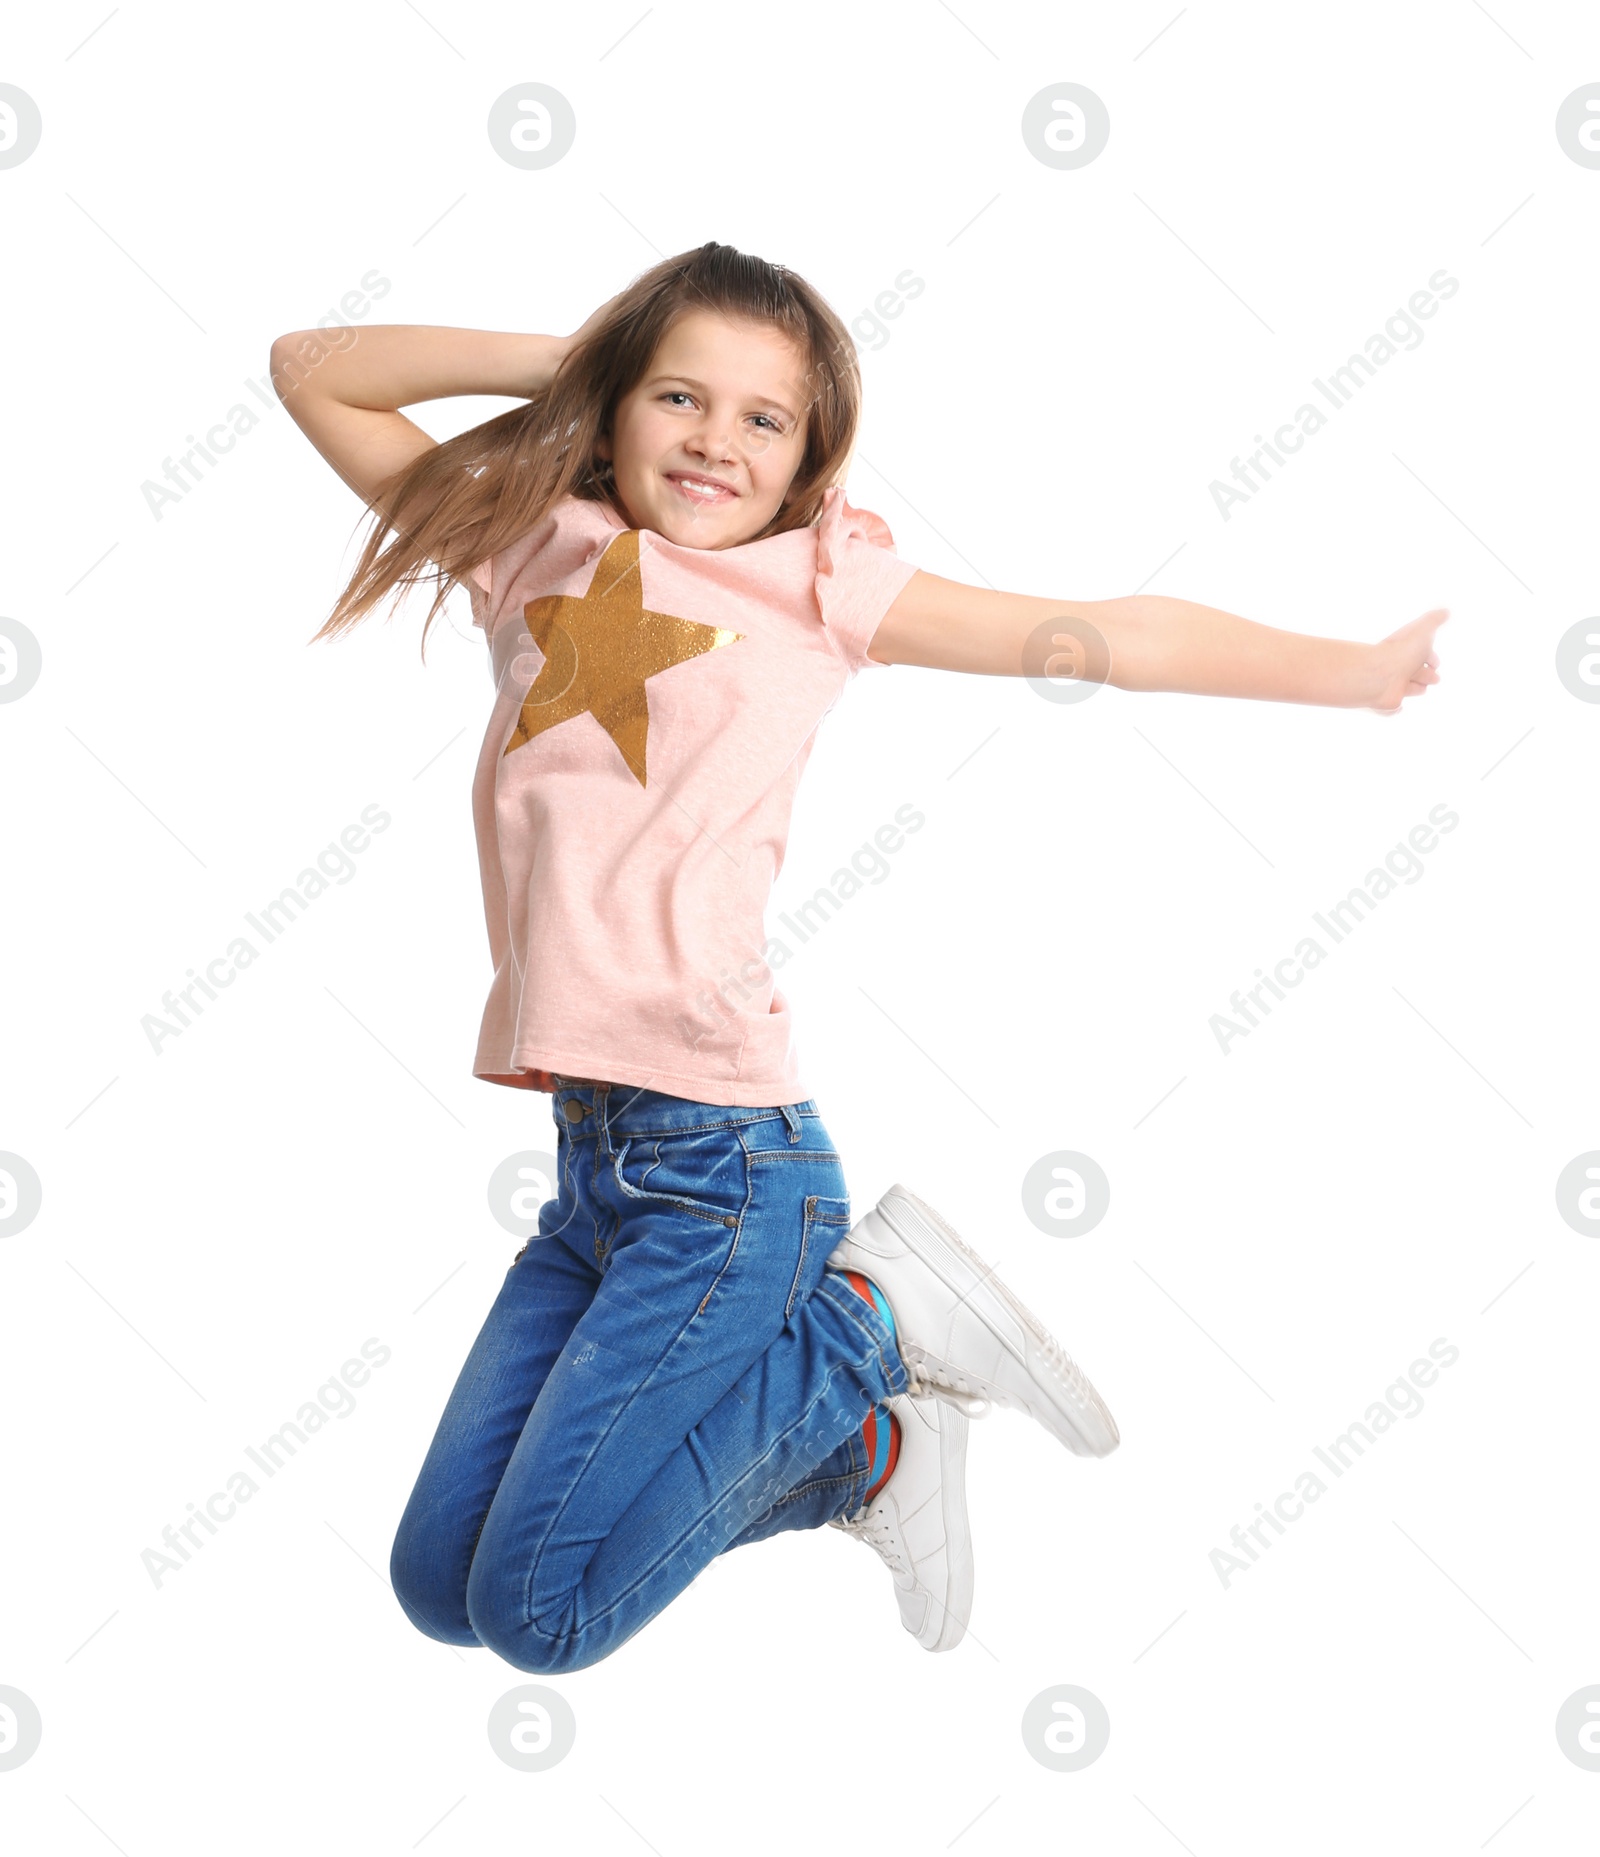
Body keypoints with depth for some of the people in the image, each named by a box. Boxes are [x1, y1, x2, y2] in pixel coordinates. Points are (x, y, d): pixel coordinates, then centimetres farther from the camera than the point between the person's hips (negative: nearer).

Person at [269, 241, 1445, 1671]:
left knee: (538, 1613, -6)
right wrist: (555, 361, 11)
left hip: (725, 1163, -6)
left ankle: (873, 1325, 10)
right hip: (592, 1159, 6)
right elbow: (314, 371, 18)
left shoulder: (816, 583, 4)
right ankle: (868, 1449, 21)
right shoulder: (530, 551, 13)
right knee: (436, 1586, 12)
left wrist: (1360, 670, 11)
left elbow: (1109, 639, 8)